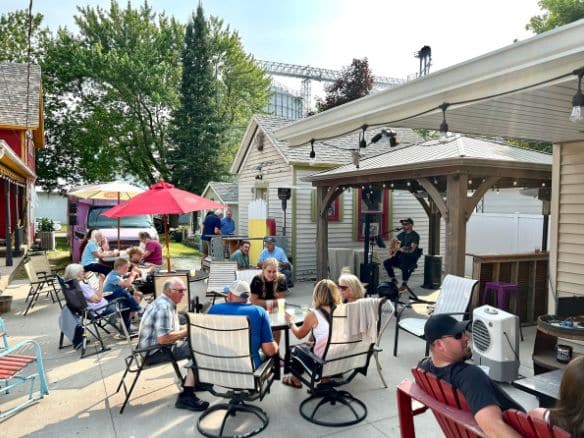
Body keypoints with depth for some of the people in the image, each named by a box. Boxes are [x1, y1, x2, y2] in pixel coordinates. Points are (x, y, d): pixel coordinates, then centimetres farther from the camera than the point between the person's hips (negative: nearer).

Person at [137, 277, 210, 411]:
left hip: (159, 346, 10)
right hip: (153, 352, -10)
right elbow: (163, 338, -31)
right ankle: (186, 396, -19)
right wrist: (186, 331, -18)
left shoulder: (167, 303, 11)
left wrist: (188, 328, 4)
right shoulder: (163, 307, -22)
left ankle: (191, 380, 20)